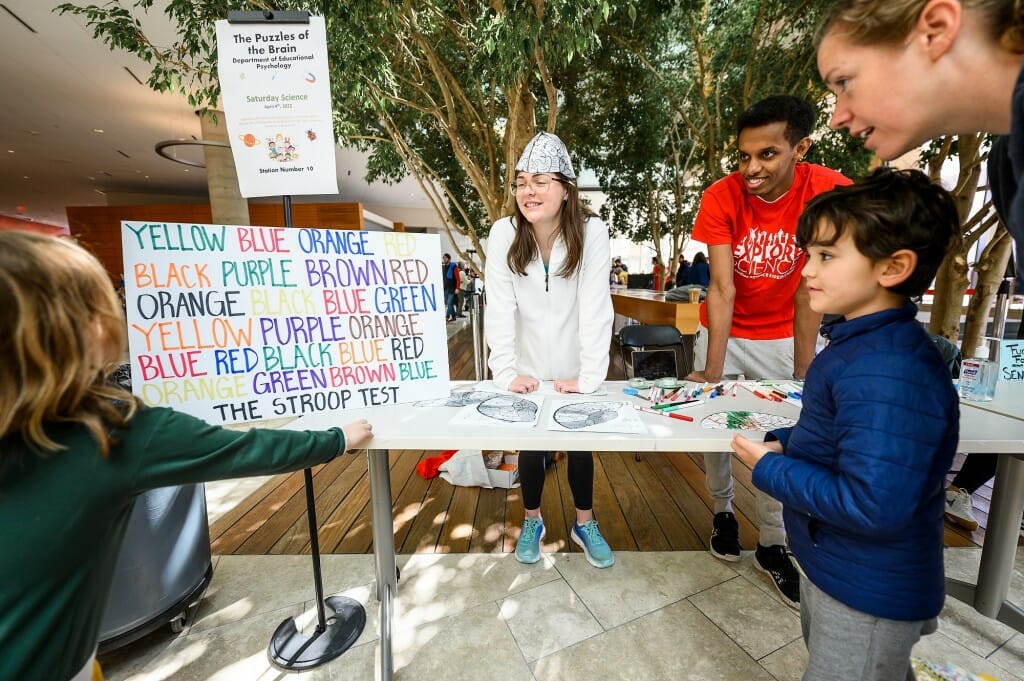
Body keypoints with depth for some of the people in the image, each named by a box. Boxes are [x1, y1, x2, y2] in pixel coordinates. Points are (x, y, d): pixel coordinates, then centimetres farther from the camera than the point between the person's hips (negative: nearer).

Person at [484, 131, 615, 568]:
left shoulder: (591, 232, -16)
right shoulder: (504, 233, -12)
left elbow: (596, 309, -19)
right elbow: (499, 309, -15)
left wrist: (589, 375, -22)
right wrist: (506, 372, -19)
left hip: (574, 371, 0)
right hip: (527, 370, 1)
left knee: (580, 443, 14)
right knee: (529, 444, 14)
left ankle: (584, 524, 40)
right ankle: (532, 521, 41)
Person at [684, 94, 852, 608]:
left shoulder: (830, 192, -17)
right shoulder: (721, 197, -18)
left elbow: (809, 290, -17)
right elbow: (721, 289, -24)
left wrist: (803, 373, -18)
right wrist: (712, 373, -29)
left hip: (784, 337, 0)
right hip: (724, 332, 0)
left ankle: (772, 546, 25)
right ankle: (722, 510, 34)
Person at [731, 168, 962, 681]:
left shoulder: (887, 376, -33)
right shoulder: (864, 342, -1)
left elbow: (871, 505, -34)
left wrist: (770, 469, -23)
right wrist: (786, 443, -5)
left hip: (868, 594, -9)